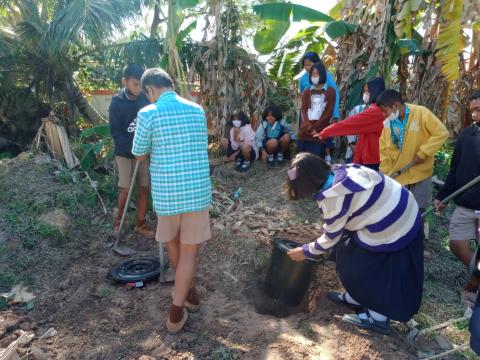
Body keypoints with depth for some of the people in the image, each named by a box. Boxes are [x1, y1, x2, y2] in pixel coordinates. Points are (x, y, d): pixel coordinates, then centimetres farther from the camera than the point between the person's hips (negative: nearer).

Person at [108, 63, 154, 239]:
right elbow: (115, 131, -11)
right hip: (124, 152, -2)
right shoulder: (117, 101, -9)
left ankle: (140, 224, 19)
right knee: (126, 189, -5)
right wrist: (133, 146, -22)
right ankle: (118, 219, 20)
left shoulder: (146, 99, -3)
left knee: (144, 188, 4)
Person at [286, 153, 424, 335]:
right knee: (350, 253, 19)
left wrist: (306, 251, 6)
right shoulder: (341, 170, 1)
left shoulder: (332, 198, -24)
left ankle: (378, 318, 24)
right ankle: (355, 298, 38)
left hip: (391, 230, -9)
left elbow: (331, 238, -9)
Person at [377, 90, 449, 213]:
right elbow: (384, 150, 4)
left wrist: (423, 153, -18)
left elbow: (442, 133, -12)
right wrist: (384, 174, 0)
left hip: (420, 173, -3)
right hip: (396, 175, 3)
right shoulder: (387, 122, -2)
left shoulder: (421, 113, -13)